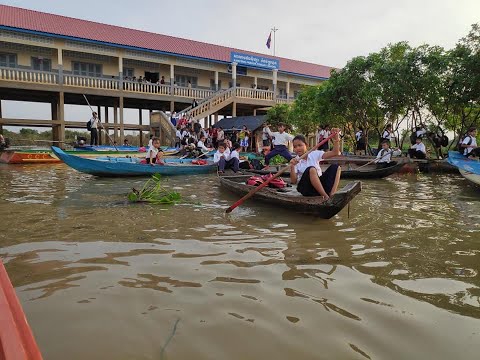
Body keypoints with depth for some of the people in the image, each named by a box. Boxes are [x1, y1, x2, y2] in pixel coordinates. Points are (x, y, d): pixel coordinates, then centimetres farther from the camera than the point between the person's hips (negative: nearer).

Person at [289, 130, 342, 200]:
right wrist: (292, 167, -23)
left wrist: (336, 139, -18)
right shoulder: (295, 162, 0)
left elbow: (335, 153, -4)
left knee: (336, 167, -11)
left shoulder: (314, 154, 3)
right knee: (311, 169, -32)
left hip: (320, 184, 4)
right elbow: (293, 181, -10)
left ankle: (331, 195, -25)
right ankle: (325, 196, -29)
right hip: (306, 188, -4)